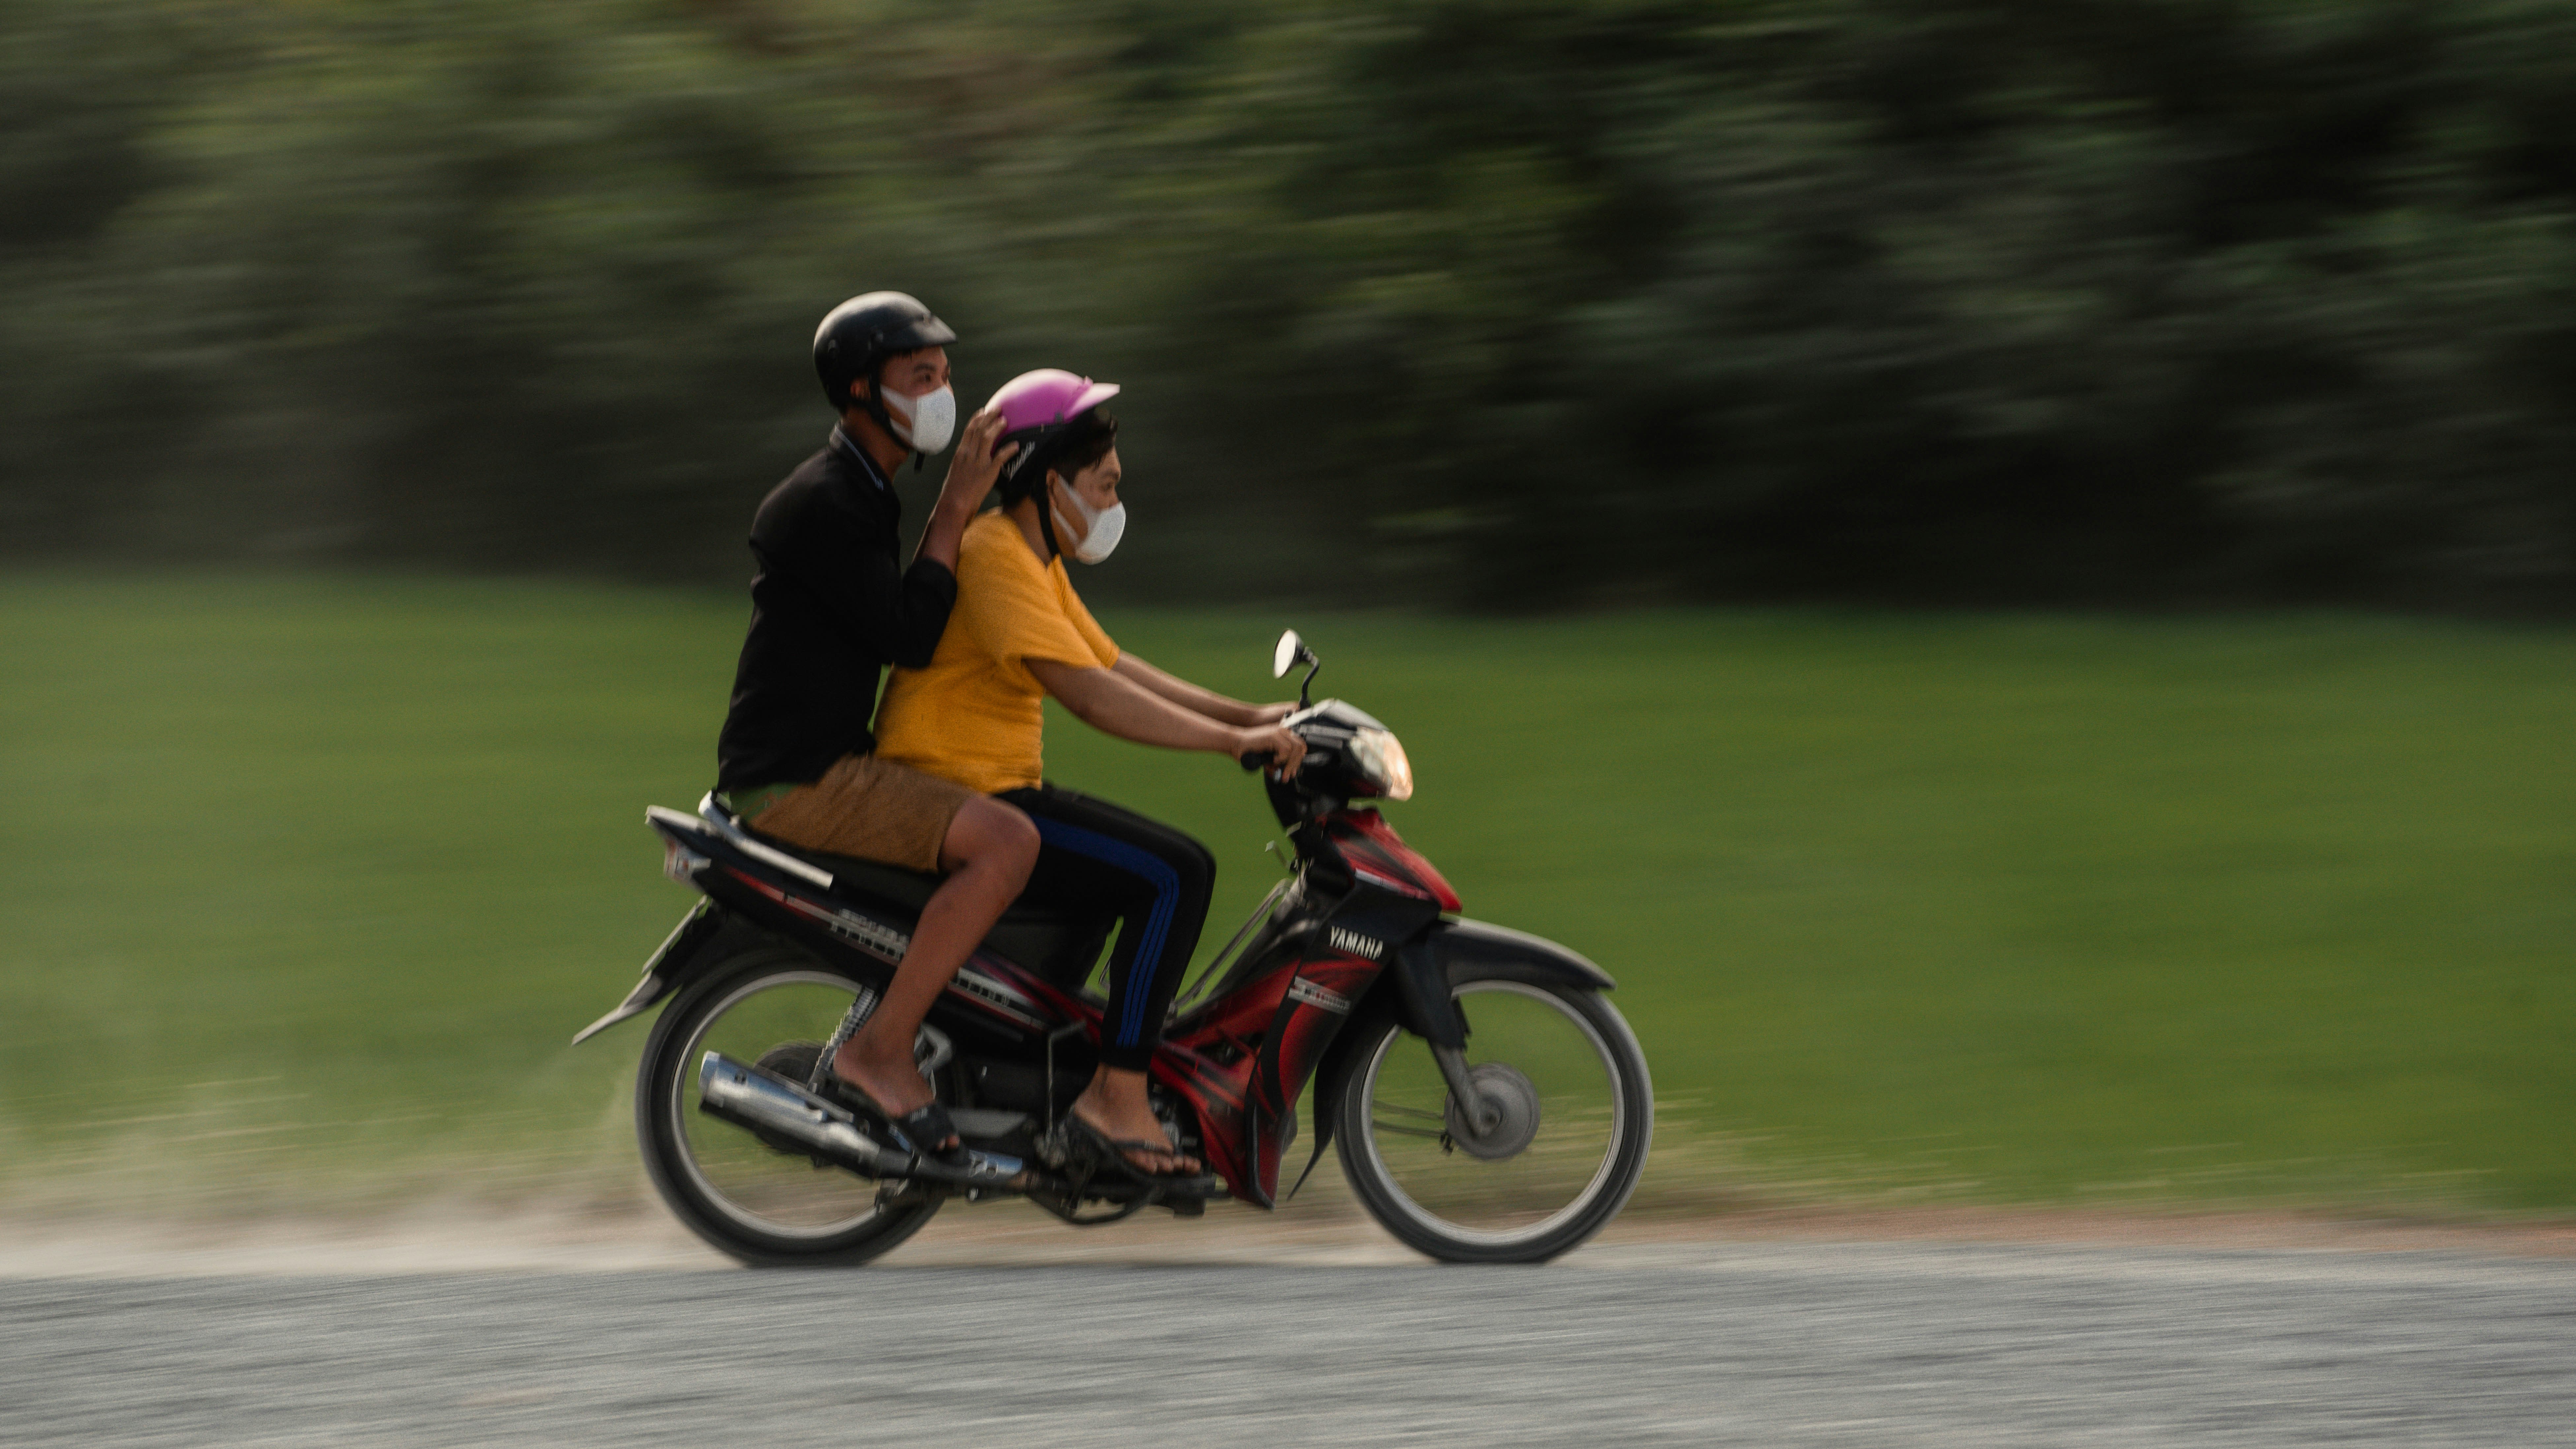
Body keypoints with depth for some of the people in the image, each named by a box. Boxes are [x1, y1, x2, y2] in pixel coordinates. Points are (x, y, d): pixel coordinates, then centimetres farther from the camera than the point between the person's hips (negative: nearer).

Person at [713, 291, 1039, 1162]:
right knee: (1007, 843, -25)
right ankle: (880, 1052, -21)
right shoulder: (821, 504, -15)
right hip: (791, 779, -11)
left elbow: (905, 632, 27)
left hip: (835, 760, 11)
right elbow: (908, 635, -19)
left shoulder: (867, 497, 18)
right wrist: (955, 511, -15)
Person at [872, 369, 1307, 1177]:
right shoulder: (994, 557, -18)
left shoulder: (1039, 563, 16)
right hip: (959, 799, -11)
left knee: (1159, 867, 25)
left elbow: (1113, 664, 21)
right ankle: (1117, 1095, -17)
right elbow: (1090, 695, -26)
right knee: (1176, 874, -19)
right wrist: (1233, 741, -24)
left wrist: (1246, 716, 12)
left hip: (1002, 793, 11)